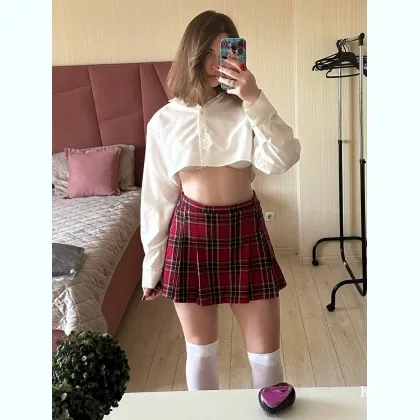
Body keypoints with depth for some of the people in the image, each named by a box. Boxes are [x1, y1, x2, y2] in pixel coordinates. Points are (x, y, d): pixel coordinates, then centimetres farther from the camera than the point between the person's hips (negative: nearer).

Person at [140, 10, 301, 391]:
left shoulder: (246, 110, -2)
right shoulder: (165, 121, -1)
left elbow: (283, 160, -18)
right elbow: (157, 195, 3)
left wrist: (255, 100, -24)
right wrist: (152, 264, 7)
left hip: (245, 228, 0)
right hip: (190, 233, 1)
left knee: (267, 352, 8)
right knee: (200, 351, 14)